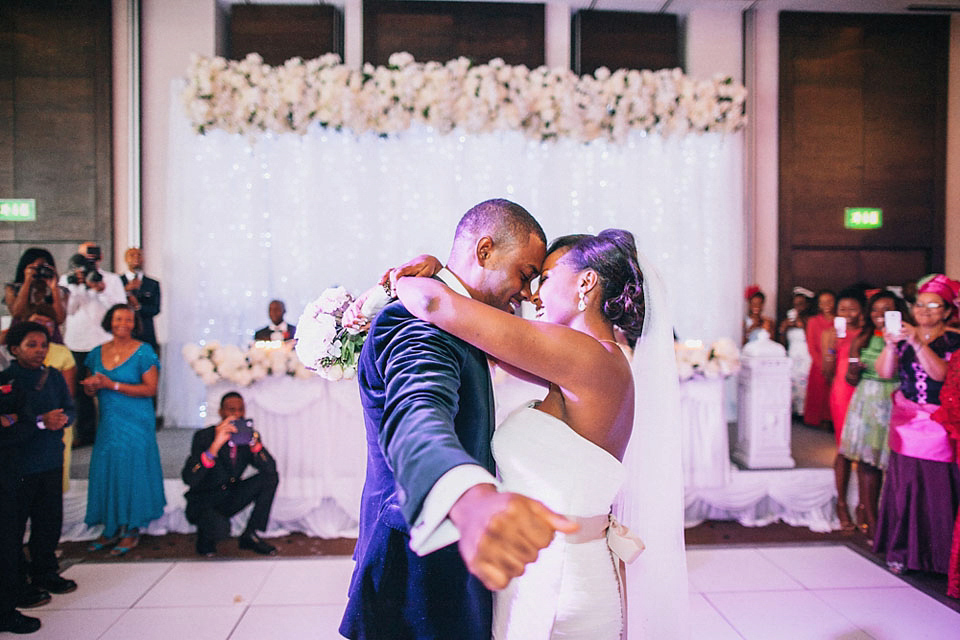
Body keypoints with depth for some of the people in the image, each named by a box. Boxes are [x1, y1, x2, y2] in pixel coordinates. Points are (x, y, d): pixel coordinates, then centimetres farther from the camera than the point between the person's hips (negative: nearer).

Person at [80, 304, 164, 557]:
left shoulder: (143, 351, -6)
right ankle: (112, 528, 17)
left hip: (135, 422, -5)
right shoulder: (98, 353, 10)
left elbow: (151, 388, -13)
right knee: (105, 471, 5)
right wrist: (93, 386, -8)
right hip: (108, 422, 5)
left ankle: (132, 530, 10)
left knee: (132, 471, -1)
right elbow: (89, 387, 16)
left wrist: (112, 385, -17)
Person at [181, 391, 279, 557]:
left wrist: (253, 441, -31)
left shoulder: (249, 436, -4)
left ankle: (250, 535, -4)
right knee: (220, 527, -36)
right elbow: (188, 479, -31)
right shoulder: (204, 436, -16)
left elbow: (271, 469, -17)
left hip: (231, 499, 5)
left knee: (271, 478, -14)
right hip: (202, 503, -5)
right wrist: (215, 446, -42)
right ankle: (205, 535, 3)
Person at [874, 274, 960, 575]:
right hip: (905, 421, 2)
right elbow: (885, 372, -3)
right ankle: (902, 551, 14)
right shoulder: (903, 337, 8)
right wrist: (890, 345, -19)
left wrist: (917, 342, -25)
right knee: (904, 485, 3)